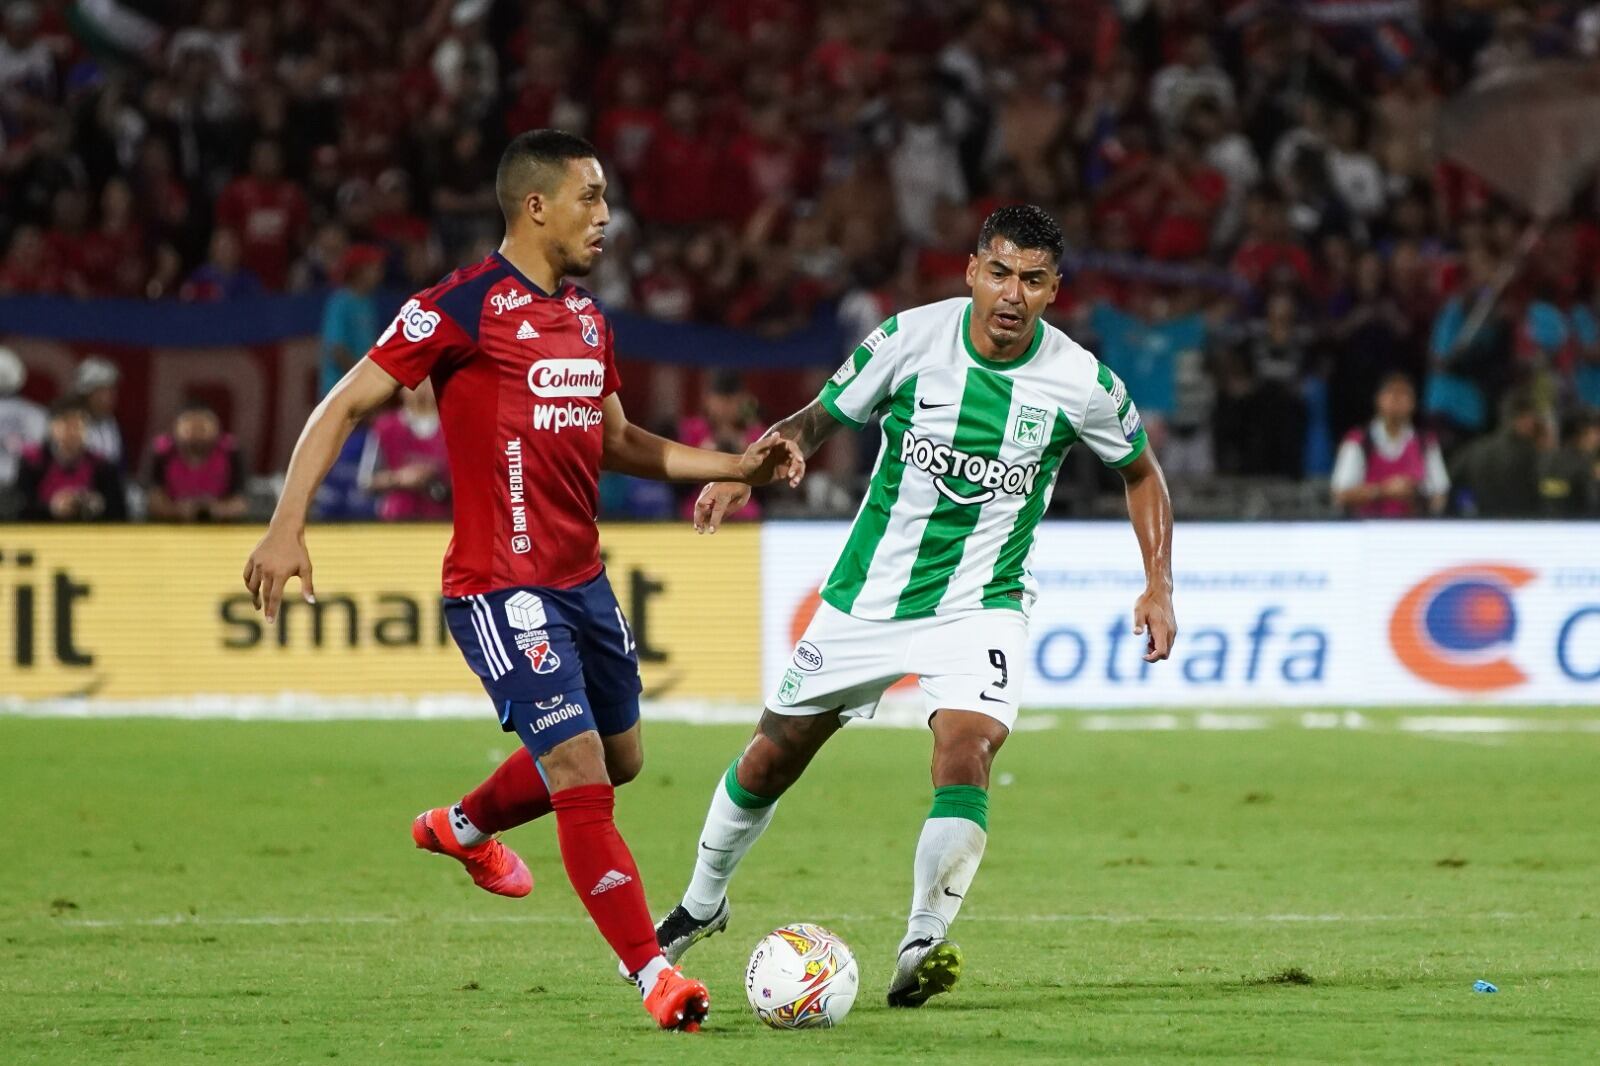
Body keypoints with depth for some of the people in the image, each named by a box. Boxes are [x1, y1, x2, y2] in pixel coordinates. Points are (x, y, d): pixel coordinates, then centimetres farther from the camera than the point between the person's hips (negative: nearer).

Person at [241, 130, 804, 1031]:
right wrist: (288, 525, -20)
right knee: (580, 772, -13)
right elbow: (344, 407, -11)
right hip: (502, 586, -9)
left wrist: (738, 467, 16)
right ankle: (654, 975, -9)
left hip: (583, 578, 9)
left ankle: (463, 827, 47)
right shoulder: (465, 307, -12)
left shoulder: (587, 316, 12)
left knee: (620, 758, 22)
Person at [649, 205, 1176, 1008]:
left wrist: (1158, 587, -2)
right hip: (866, 598, 2)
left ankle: (921, 948, -19)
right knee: (772, 757, 12)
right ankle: (702, 902, 37)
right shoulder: (912, 338, -13)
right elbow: (822, 417, 1)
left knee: (966, 752, -28)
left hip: (979, 604, -2)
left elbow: (1141, 470, 7)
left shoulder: (1082, 383, -12)